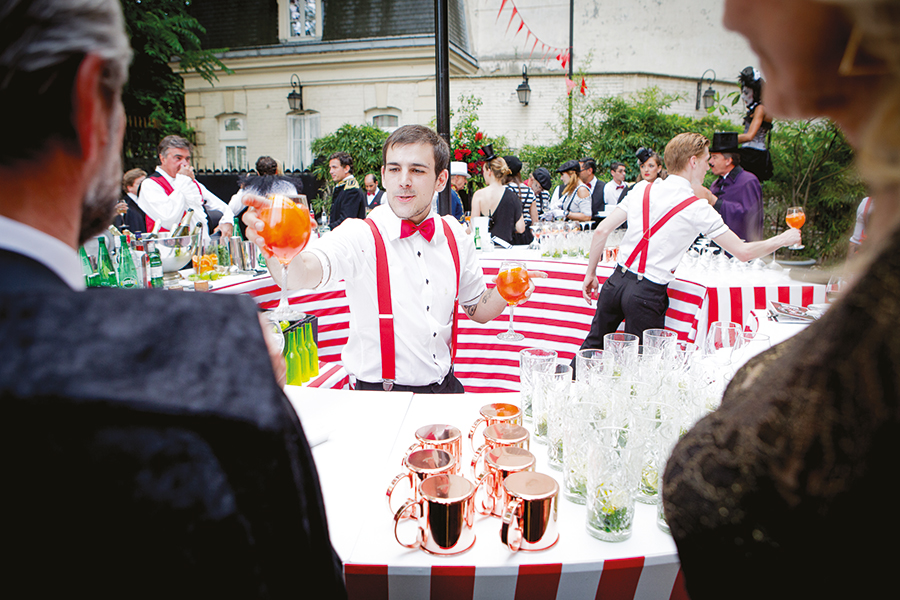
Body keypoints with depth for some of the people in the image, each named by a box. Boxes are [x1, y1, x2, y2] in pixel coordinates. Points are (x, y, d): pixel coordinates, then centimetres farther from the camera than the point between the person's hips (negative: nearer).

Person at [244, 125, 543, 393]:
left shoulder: (454, 236, 3)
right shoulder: (361, 235, -12)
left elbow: (478, 309, 14)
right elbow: (301, 274, -31)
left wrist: (504, 292, -8)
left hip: (445, 388, 4)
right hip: (379, 397, -4)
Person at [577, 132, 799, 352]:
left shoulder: (643, 188, 4)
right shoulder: (698, 209, -7)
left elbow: (602, 230, 2)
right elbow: (744, 252, -2)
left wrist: (591, 272, 12)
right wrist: (783, 239, 15)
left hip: (616, 281, 5)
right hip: (648, 293, -4)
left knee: (592, 345, 19)